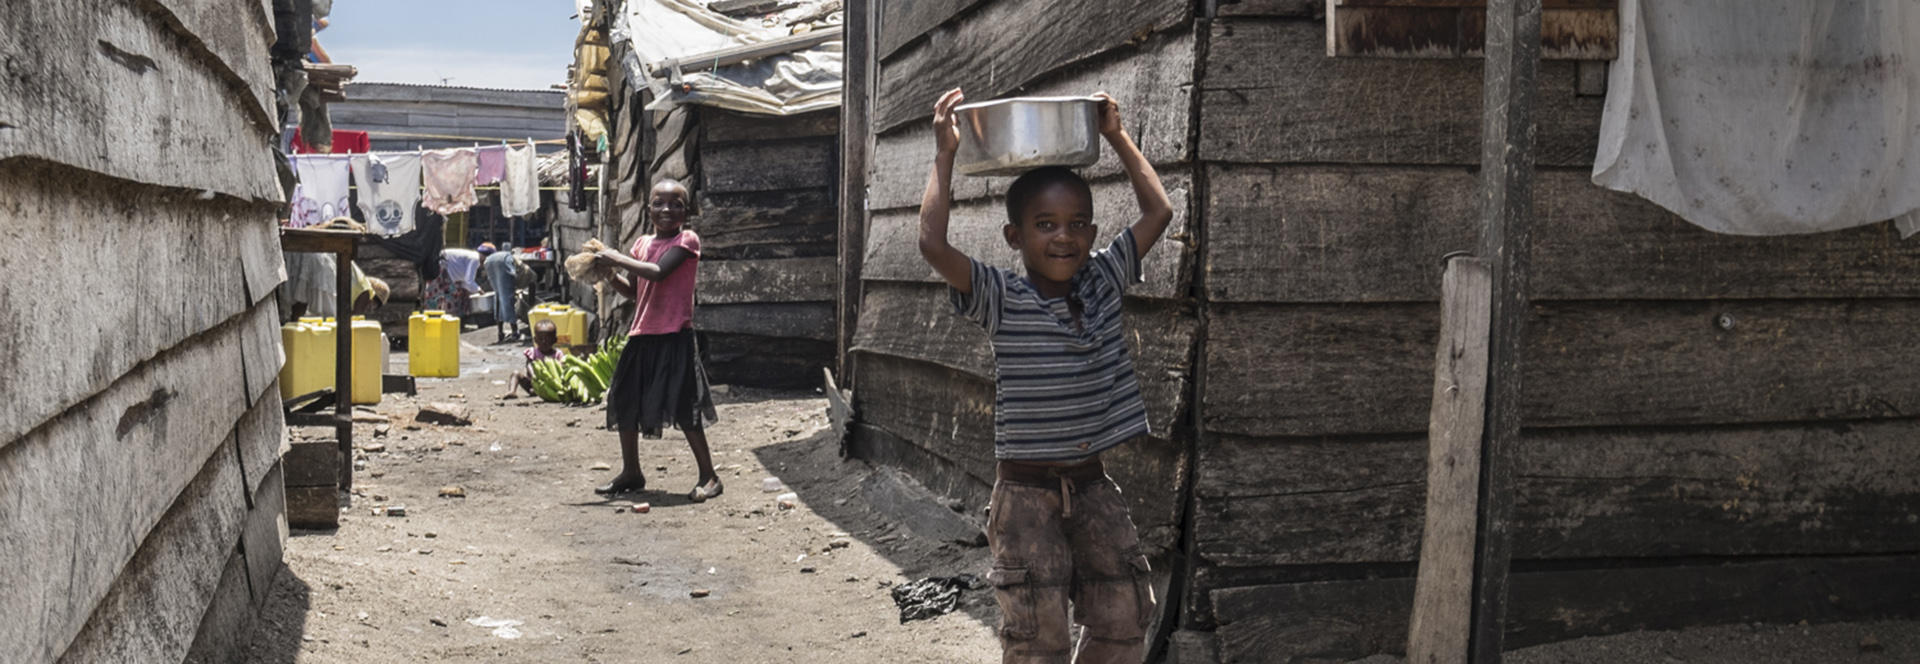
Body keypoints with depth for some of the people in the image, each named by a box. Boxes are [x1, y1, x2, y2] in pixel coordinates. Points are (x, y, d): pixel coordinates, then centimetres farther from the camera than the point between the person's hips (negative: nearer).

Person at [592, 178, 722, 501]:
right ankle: (631, 473, 27)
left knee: (683, 407, -6)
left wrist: (618, 258, -15)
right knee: (625, 403, 12)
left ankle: (708, 476, 5)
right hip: (642, 335, 7)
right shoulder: (642, 243, 12)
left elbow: (658, 272, -22)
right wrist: (610, 275, 1)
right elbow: (633, 291, 18)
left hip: (674, 336, -7)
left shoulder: (686, 240, -7)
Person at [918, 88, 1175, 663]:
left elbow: (1158, 212, 6)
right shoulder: (1002, 300, -11)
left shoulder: (1103, 283, 3)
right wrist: (944, 155, -19)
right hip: (1027, 492, -5)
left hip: (1093, 486, 5)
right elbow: (933, 244, -25)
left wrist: (1118, 139, 6)